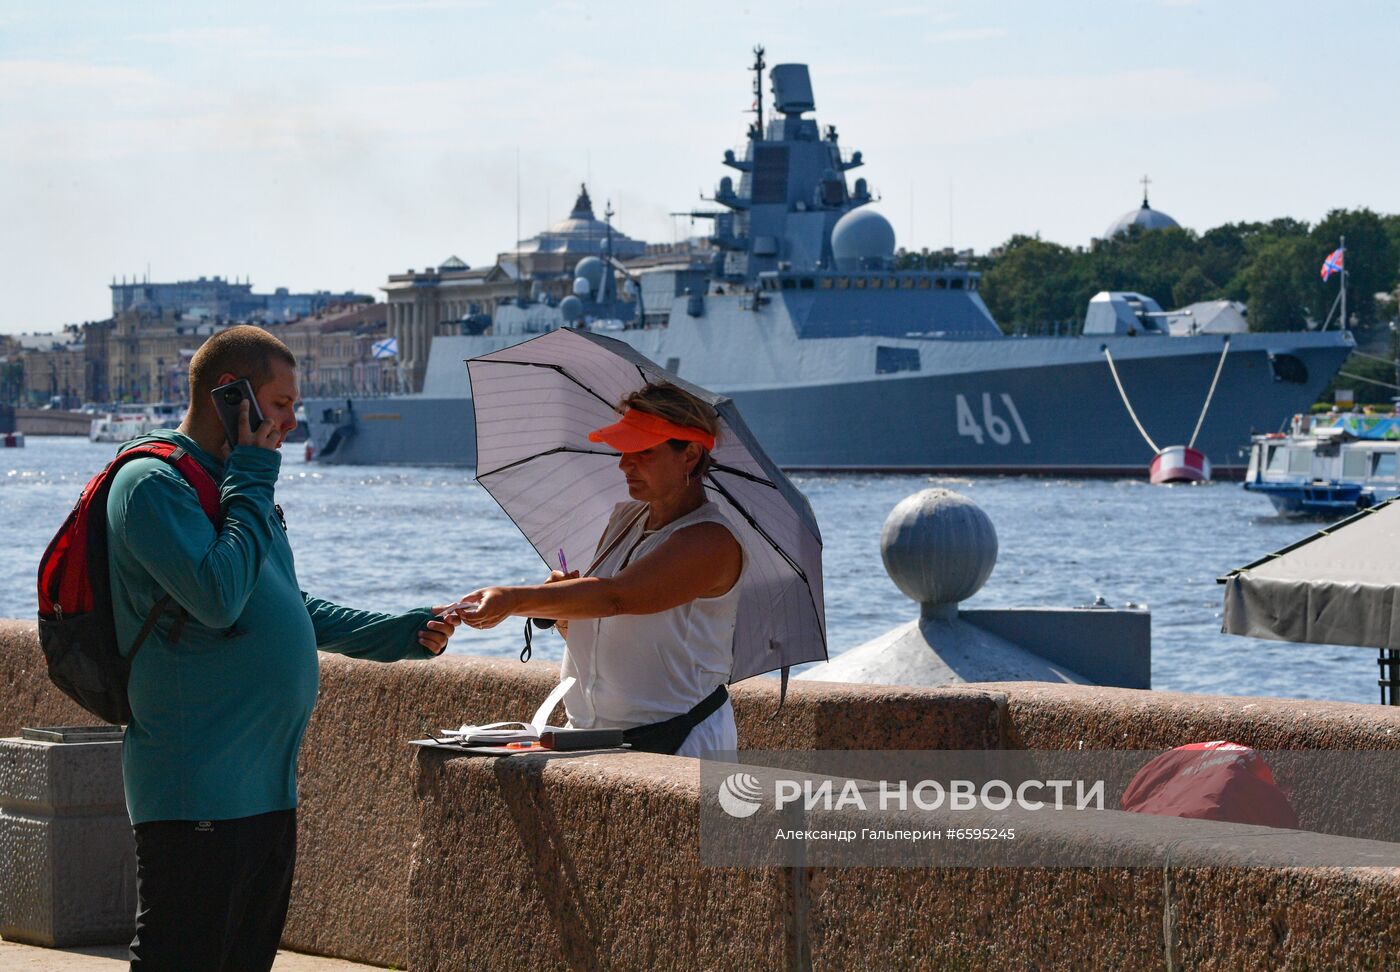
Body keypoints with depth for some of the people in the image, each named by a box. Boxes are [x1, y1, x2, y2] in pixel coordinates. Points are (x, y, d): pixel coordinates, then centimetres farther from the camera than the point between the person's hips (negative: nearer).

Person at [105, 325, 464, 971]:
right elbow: (219, 597, -26)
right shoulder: (154, 483, -13)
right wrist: (252, 479, -15)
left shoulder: (227, 483, 19)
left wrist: (401, 633, 19)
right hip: (196, 792, -10)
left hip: (266, 788, 10)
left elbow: (288, 610, 28)